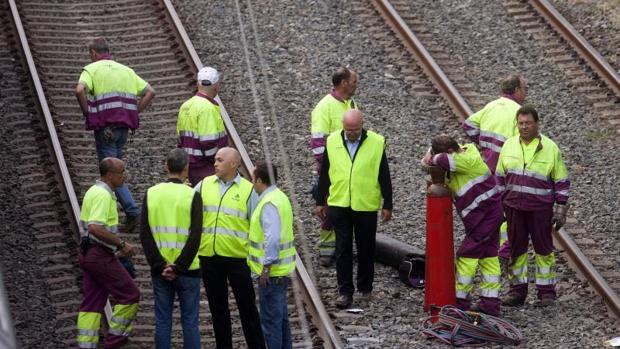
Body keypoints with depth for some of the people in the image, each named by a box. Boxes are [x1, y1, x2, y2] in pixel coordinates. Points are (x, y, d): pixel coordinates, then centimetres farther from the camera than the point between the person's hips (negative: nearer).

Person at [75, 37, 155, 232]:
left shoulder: (92, 69, -1)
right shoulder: (126, 70, 16)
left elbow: (80, 90, -21)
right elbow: (150, 92, 10)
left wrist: (87, 113, -8)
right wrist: (134, 112, 10)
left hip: (104, 127, -6)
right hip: (124, 126, 6)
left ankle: (132, 211, -15)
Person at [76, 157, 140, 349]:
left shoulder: (94, 190, 14)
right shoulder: (103, 195, -18)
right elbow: (95, 228, -28)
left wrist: (117, 245, 21)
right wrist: (122, 244, -21)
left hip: (88, 253, 10)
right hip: (101, 256, -10)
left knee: (92, 302, 9)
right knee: (130, 295, 0)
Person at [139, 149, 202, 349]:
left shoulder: (151, 194, 1)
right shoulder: (192, 196, -8)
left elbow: (145, 235, -4)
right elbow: (195, 237, -15)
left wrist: (160, 266, -5)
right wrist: (178, 268, -12)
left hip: (160, 270, 3)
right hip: (187, 271, -3)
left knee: (163, 321, 8)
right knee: (190, 321, 4)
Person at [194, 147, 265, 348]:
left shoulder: (248, 190, -4)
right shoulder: (204, 185, 4)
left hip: (237, 257, -3)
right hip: (209, 256, 3)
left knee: (247, 305, 5)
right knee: (217, 307, 13)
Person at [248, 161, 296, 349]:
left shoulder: (269, 204, -20)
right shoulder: (279, 196, 11)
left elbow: (273, 237, -28)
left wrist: (266, 268, -23)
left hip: (271, 272, -10)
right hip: (283, 270, 10)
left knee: (270, 320, -3)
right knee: (281, 317, 19)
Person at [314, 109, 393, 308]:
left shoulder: (376, 143, -5)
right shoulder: (332, 142, 1)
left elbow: (384, 176, 0)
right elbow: (324, 174, 9)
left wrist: (387, 205, 0)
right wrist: (320, 202, 11)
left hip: (366, 206, -1)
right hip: (339, 205, 1)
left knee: (366, 249, 10)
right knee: (343, 250, 1)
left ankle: (365, 289, 24)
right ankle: (345, 292, 5)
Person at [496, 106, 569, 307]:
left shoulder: (550, 148, -5)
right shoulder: (509, 146, 5)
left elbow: (562, 181, -1)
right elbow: (500, 177, 14)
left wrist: (560, 210, -4)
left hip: (540, 209, -3)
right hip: (513, 207, 3)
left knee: (544, 249, 3)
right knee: (516, 250, 8)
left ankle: (546, 292, 12)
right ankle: (517, 291, 17)